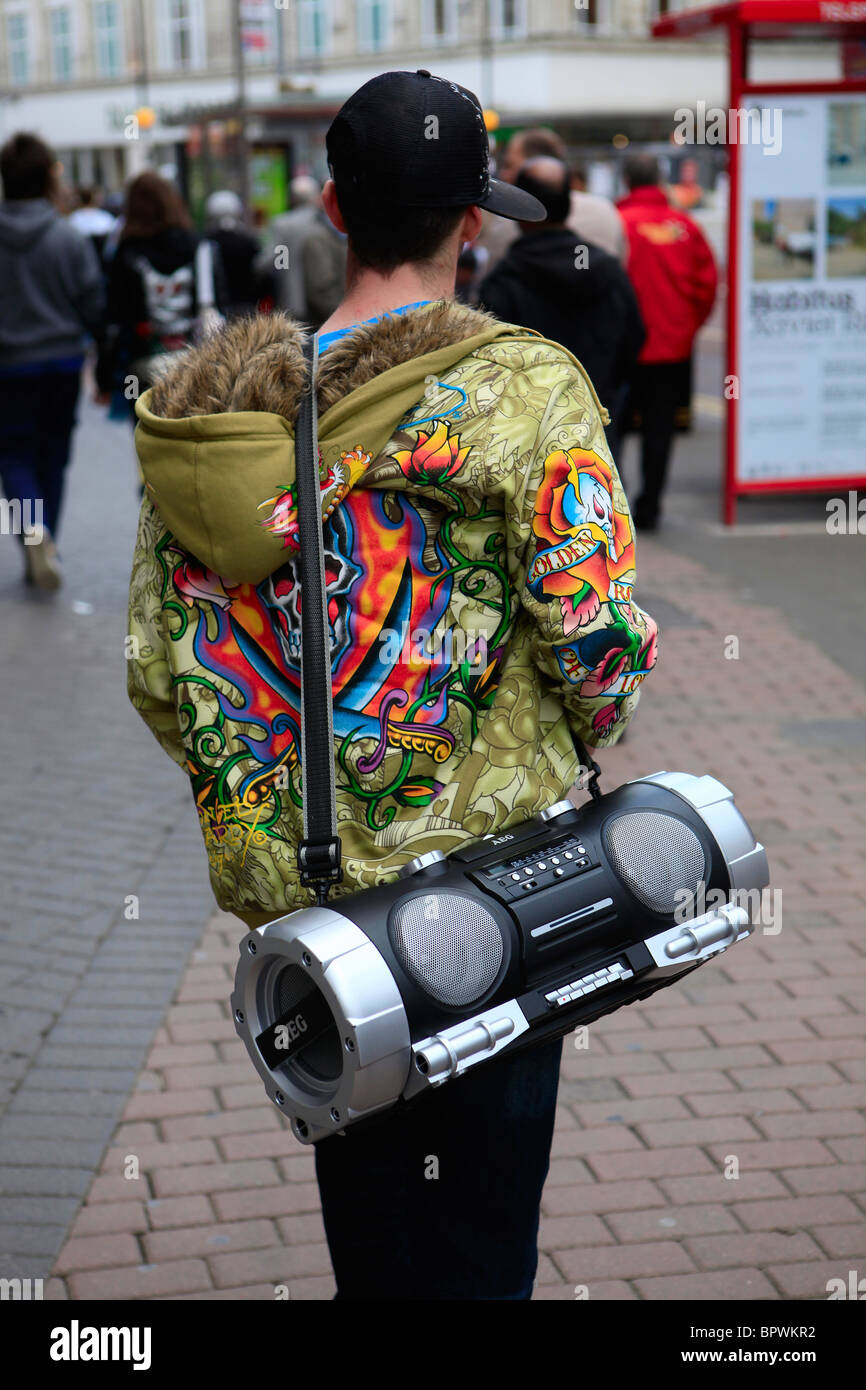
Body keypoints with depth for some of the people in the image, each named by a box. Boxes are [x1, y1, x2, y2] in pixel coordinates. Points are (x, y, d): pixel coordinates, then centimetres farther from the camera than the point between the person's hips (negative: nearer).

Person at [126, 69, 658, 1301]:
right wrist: (591, 731, 6)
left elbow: (161, 669, 1)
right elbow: (595, 632, -16)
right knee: (479, 1237, 11)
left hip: (292, 889, 4)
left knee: (362, 1209, 22)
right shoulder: (523, 388, -14)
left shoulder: (204, 411, -2)